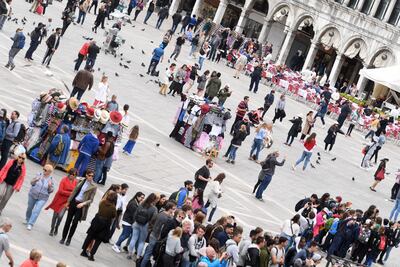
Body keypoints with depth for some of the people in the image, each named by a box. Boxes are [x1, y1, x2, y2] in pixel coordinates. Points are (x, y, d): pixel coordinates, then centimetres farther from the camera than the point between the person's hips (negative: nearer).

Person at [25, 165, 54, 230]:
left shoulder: (51, 180, -8)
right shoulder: (39, 175, -5)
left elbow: (51, 191, -4)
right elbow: (32, 183, 1)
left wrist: (50, 186, -25)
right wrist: (35, 180, -20)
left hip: (42, 198, -3)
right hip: (33, 195, 3)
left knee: (36, 211, -14)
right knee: (29, 208, 19)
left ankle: (30, 224, -10)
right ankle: (27, 220, 43)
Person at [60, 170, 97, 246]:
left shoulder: (93, 187, -7)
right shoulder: (81, 181, 5)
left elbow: (91, 200, -7)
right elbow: (74, 191, 11)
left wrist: (83, 204, -22)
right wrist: (68, 201, 12)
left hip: (81, 206, -3)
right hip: (73, 202, 3)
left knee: (75, 222, -3)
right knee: (68, 220, 6)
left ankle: (69, 239, 13)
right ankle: (63, 237, 17)